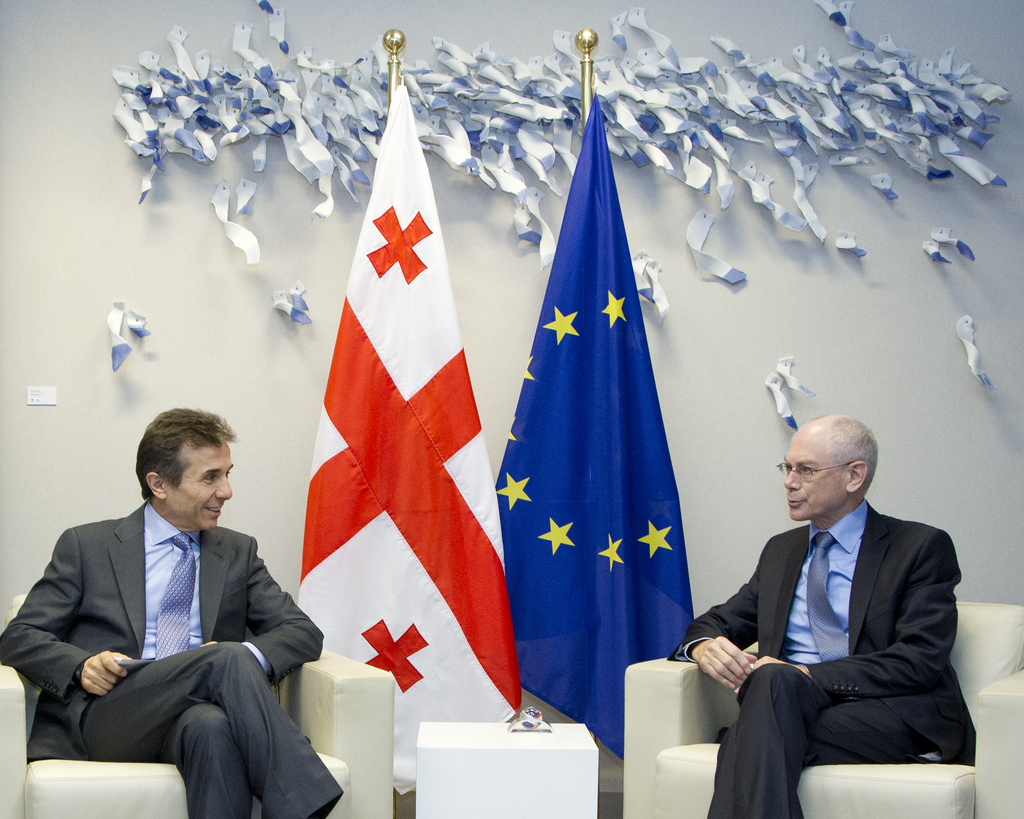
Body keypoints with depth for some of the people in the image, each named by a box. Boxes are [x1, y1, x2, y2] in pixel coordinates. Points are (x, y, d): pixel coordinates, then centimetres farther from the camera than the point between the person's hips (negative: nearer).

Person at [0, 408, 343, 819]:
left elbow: (304, 633, 14)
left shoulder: (238, 552, 22)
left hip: (193, 720, 2)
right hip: (101, 719, -2)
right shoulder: (85, 546, 14)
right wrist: (82, 665, -12)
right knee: (227, 658, -32)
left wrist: (249, 657, -10)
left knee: (212, 725, -39)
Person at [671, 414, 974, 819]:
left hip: (900, 721, -4)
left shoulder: (921, 547, 5)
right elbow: (720, 622, 24)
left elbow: (919, 662, -8)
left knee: (774, 682, -34)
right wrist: (704, 646, -4)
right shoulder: (780, 551, 25)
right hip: (792, 708, 4)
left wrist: (806, 675, -18)